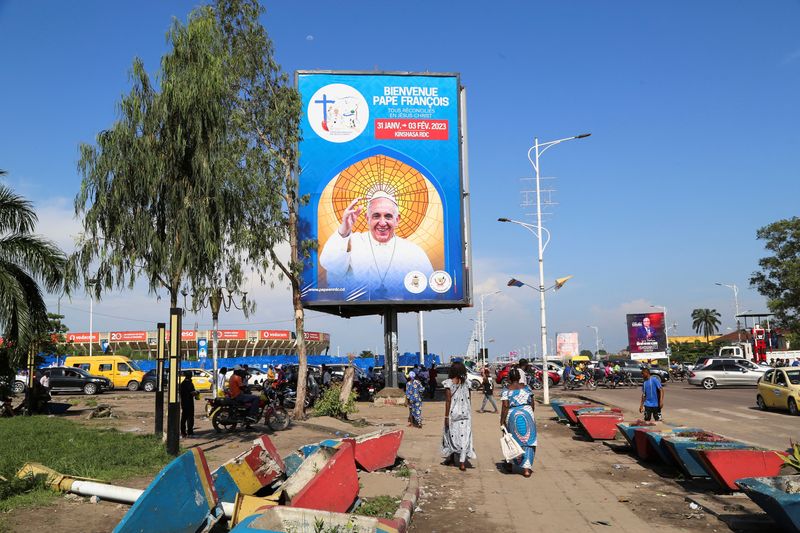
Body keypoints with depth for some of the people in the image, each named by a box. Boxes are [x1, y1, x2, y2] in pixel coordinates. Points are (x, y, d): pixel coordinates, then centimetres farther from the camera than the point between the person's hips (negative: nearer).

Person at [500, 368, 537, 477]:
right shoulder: (527, 388, 2)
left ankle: (510, 465, 29)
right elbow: (532, 404, 5)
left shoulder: (506, 391, -7)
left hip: (513, 417, -1)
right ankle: (527, 468, 1)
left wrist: (502, 422, -9)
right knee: (527, 441, 7)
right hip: (528, 415, 1)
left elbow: (505, 407, -13)